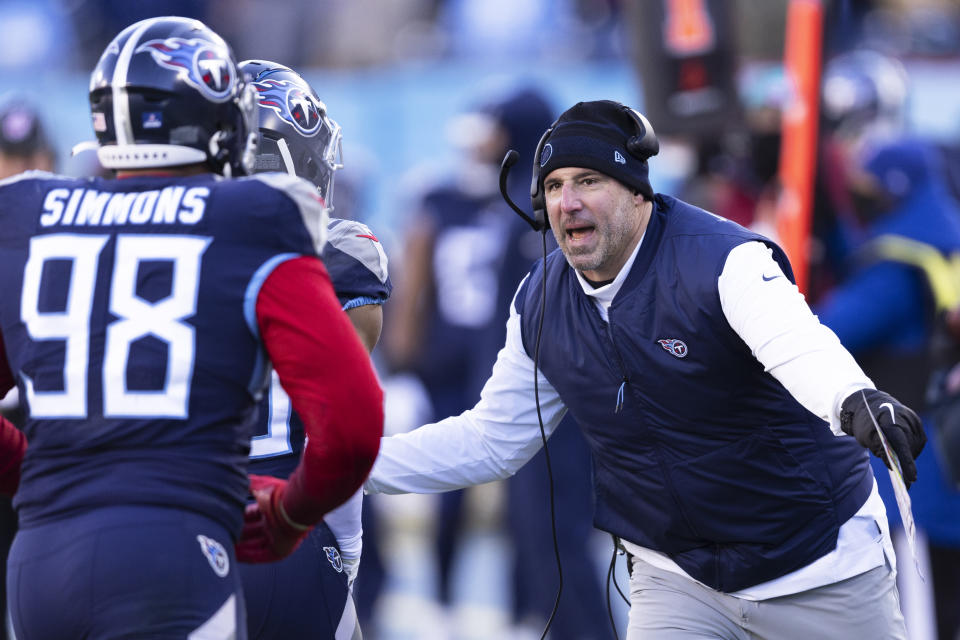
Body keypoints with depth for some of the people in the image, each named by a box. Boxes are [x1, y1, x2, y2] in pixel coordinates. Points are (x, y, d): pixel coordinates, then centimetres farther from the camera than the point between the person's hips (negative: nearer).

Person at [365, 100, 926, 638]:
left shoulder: (723, 260, -22)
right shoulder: (541, 305, -3)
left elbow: (799, 348, -41)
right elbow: (492, 440, 9)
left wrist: (856, 401, -64)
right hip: (675, 577, 4)